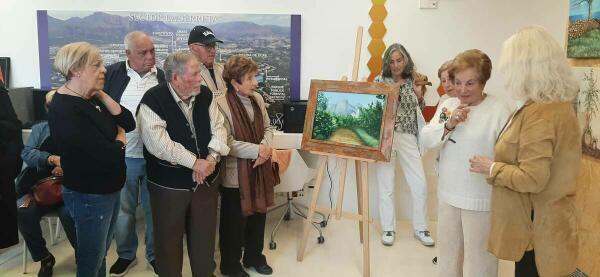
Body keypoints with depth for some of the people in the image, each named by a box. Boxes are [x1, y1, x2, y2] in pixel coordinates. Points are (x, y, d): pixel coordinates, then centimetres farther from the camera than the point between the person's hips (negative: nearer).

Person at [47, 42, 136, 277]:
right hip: (89, 196, -9)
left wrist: (102, 96, -11)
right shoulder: (64, 110, -24)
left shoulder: (90, 99, 5)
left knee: (101, 254, 24)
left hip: (108, 190, 9)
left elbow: (128, 123, -2)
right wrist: (120, 138, -8)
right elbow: (110, 154, -29)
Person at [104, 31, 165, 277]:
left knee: (155, 209, 13)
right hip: (122, 156, 0)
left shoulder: (164, 77, 2)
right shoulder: (112, 75, -3)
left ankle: (154, 255, 31)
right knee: (123, 210, 14)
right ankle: (125, 255, 34)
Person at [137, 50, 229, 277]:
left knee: (205, 235, 16)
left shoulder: (205, 95, 1)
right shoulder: (152, 101, -16)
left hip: (206, 179, 5)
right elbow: (159, 143, -23)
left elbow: (218, 128, 0)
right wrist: (195, 162, -21)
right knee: (169, 238, 11)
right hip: (168, 183, -4)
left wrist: (211, 159, -17)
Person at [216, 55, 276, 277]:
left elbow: (267, 128, 9)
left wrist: (266, 147, -11)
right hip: (236, 174, -6)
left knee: (258, 215, 19)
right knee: (234, 221, 9)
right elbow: (227, 143, -21)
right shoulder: (222, 105, -18)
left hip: (259, 169, 6)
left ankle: (254, 257, 40)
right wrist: (257, 150, -21)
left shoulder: (257, 98, 1)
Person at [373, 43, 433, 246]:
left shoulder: (411, 83, 11)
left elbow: (416, 111, 16)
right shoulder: (379, 80, 2)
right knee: (386, 185, 3)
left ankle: (420, 228, 18)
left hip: (408, 138, 3)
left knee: (420, 184, 1)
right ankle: (388, 229, 17)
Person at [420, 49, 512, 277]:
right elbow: (425, 139, -2)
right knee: (447, 250, 22)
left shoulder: (499, 110, -14)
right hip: (447, 194, 6)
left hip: (481, 199, -6)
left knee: (478, 256, 8)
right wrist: (448, 125, -17)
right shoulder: (448, 105, 5)